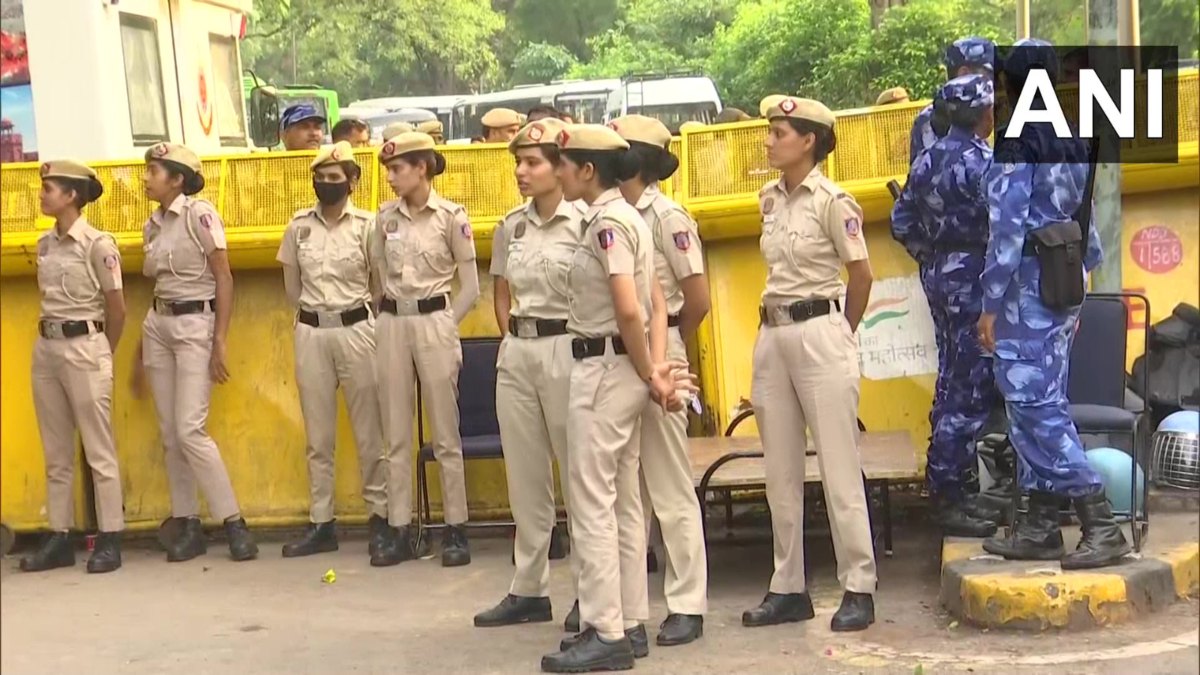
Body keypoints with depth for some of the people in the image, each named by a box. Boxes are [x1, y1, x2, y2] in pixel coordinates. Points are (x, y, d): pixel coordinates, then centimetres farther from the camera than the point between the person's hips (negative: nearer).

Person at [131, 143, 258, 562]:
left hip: (195, 326, -7)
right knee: (170, 434, 5)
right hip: (157, 326, 7)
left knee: (190, 430, -13)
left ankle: (234, 522, -3)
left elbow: (224, 280, -11)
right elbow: (157, 288, 15)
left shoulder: (200, 214, -9)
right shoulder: (152, 226, 12)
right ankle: (187, 526, 12)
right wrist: (140, 353, 16)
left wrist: (220, 343, -16)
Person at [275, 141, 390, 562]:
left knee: (368, 431, 2)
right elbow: (292, 288, 14)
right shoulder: (299, 226, 5)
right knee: (317, 435, 9)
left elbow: (379, 286, 4)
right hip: (311, 332, 3)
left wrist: (350, 313, 7)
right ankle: (321, 523, 16)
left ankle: (379, 518, 11)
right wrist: (316, 313, 13)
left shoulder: (367, 226, -4)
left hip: (355, 329, -3)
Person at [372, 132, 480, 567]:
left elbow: (470, 286, -2)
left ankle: (456, 530, 9)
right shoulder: (386, 217, 7)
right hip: (392, 324, 4)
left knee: (445, 434, 1)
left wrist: (447, 325, -5)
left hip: (434, 323, -4)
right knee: (396, 435, 6)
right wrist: (392, 316, 12)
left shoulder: (451, 216, -5)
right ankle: (400, 531, 12)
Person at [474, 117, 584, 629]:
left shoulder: (583, 222, -9)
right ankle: (529, 588, 20)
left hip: (565, 348, -6)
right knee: (524, 473, 10)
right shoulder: (510, 227, 9)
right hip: (516, 351, 6)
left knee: (578, 471, 2)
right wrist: (513, 339, 12)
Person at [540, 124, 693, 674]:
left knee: (591, 502, -5)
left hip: (605, 369, -10)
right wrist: (657, 367, 1)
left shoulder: (607, 221, -16)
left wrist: (649, 375, -11)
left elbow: (628, 310, -23)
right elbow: (656, 304, 11)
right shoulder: (624, 217, 14)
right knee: (622, 501, 13)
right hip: (618, 369, 10)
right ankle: (629, 624, 20)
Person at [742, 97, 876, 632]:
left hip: (819, 332, -7)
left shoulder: (832, 201, -9)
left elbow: (861, 275, -5)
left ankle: (858, 589, 5)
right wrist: (776, 325, 15)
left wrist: (841, 333, 5)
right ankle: (788, 588, 17)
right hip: (772, 334, 8)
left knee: (839, 467, -3)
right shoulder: (770, 199, 12)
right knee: (781, 471, 9)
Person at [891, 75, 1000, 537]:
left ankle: (949, 481, 25)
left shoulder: (928, 159, 9)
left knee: (953, 381, 17)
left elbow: (902, 223, 11)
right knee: (972, 391, -4)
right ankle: (950, 499, -1)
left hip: (940, 276, 9)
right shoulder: (981, 162, -15)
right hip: (974, 279, -8)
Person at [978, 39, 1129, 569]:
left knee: (1035, 406, -6)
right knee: (1041, 402, 12)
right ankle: (1039, 526, 16)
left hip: (1028, 285, -9)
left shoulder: (1018, 142, -12)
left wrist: (990, 305, -15)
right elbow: (1087, 225, 16)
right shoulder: (1071, 142, 12)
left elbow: (1007, 229, -17)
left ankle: (1101, 526, -8)